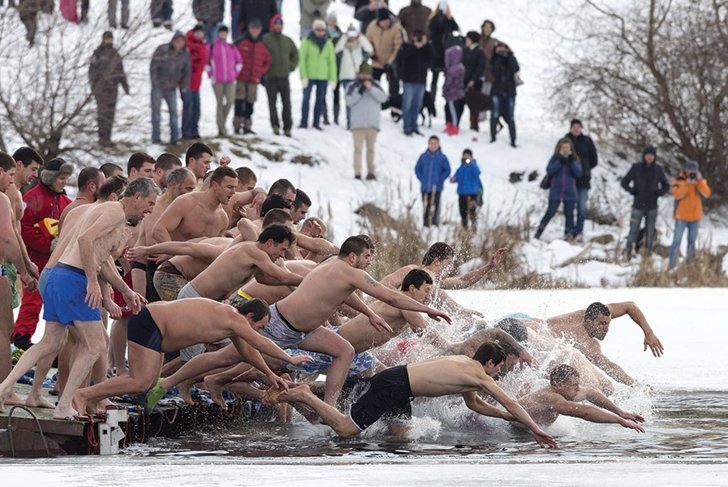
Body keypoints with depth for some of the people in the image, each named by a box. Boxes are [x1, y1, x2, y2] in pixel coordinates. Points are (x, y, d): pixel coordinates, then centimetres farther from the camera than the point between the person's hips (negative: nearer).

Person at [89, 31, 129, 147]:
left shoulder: (115, 54, 13)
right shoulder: (98, 54, -4)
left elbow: (120, 70, 19)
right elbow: (92, 70, -7)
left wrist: (125, 84, 15)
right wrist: (93, 85, -13)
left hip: (112, 87, 6)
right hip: (101, 88, -6)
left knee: (110, 113, 6)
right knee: (102, 113, -7)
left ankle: (107, 137, 12)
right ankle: (102, 137, -5)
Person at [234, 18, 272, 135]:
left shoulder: (262, 46, 7)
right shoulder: (241, 43, -4)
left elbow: (267, 62, 16)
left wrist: (260, 74, 6)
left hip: (254, 80, 3)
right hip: (241, 78, -3)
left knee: (250, 102, 6)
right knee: (239, 100, -6)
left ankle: (247, 125, 12)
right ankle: (237, 124, -1)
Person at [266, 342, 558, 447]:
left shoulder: (465, 364, 20)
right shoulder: (479, 376, -8)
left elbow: (474, 404, 32)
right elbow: (509, 402, -10)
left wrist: (509, 417, 26)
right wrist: (536, 430, -8)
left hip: (397, 380, 10)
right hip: (393, 385, -10)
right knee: (346, 430, -14)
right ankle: (303, 396, -5)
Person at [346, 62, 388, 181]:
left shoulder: (375, 85, 10)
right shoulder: (353, 86, 5)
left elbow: (383, 98, -3)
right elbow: (349, 101, -6)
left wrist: (371, 89, -14)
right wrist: (360, 92, -16)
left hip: (373, 123, 2)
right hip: (358, 123, -2)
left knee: (371, 148, 7)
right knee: (358, 148, -6)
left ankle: (370, 172, 12)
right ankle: (357, 173, -7)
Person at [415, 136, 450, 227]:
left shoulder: (442, 157, 0)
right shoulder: (423, 156, 5)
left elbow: (447, 171, 4)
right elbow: (417, 169, 13)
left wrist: (439, 180, -6)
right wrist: (422, 179, 0)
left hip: (436, 188, -2)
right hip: (425, 188, 2)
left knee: (435, 207, -8)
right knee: (426, 207, 4)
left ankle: (435, 223, -6)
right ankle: (425, 224, 9)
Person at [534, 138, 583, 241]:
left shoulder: (574, 160, 4)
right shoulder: (555, 158, 1)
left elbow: (578, 173, -6)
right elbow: (549, 170, -12)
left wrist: (571, 162, -17)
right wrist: (560, 162, -20)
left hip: (570, 193, 2)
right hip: (556, 192, -2)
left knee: (569, 215, 7)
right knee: (550, 212, -4)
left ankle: (569, 235, 16)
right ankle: (539, 231, 6)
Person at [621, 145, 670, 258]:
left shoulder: (658, 169, 1)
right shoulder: (636, 168, -5)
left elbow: (666, 186, 13)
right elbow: (624, 182, 4)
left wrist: (659, 193, -5)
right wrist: (632, 191, -11)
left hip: (652, 206, 2)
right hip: (638, 205, -2)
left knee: (650, 231, 7)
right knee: (633, 230, -5)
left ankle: (648, 253, 14)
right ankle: (628, 252, 1)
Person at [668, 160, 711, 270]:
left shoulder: (701, 181, 3)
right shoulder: (679, 180, -6)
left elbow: (707, 194, -12)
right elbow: (677, 194, -21)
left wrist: (699, 181, -21)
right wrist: (687, 183, -27)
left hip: (695, 216, 3)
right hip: (682, 216, -3)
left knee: (692, 241, 11)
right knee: (677, 241, -7)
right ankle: (672, 265, -4)